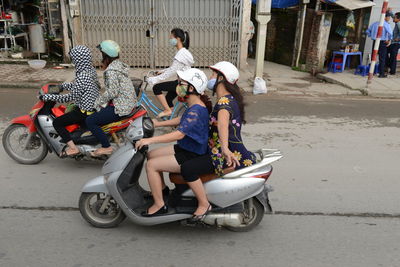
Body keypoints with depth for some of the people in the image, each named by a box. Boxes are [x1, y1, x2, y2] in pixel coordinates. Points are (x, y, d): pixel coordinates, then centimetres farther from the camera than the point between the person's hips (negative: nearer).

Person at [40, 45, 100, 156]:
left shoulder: (82, 76, -26)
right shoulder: (91, 70, 3)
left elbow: (71, 97, -22)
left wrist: (49, 97, -16)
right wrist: (62, 86, 21)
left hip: (85, 112, -10)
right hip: (93, 105, 10)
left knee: (57, 123, -3)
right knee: (68, 112, 31)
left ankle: (73, 148, -6)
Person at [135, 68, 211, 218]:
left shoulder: (196, 110, -26)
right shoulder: (194, 106, 6)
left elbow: (180, 133, -34)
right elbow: (181, 121, 22)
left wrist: (150, 140, -33)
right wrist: (157, 124, 19)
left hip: (191, 156, -10)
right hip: (184, 148, 10)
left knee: (151, 165, -13)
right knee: (151, 155, 15)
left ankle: (159, 205, 0)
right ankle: (161, 189, 31)